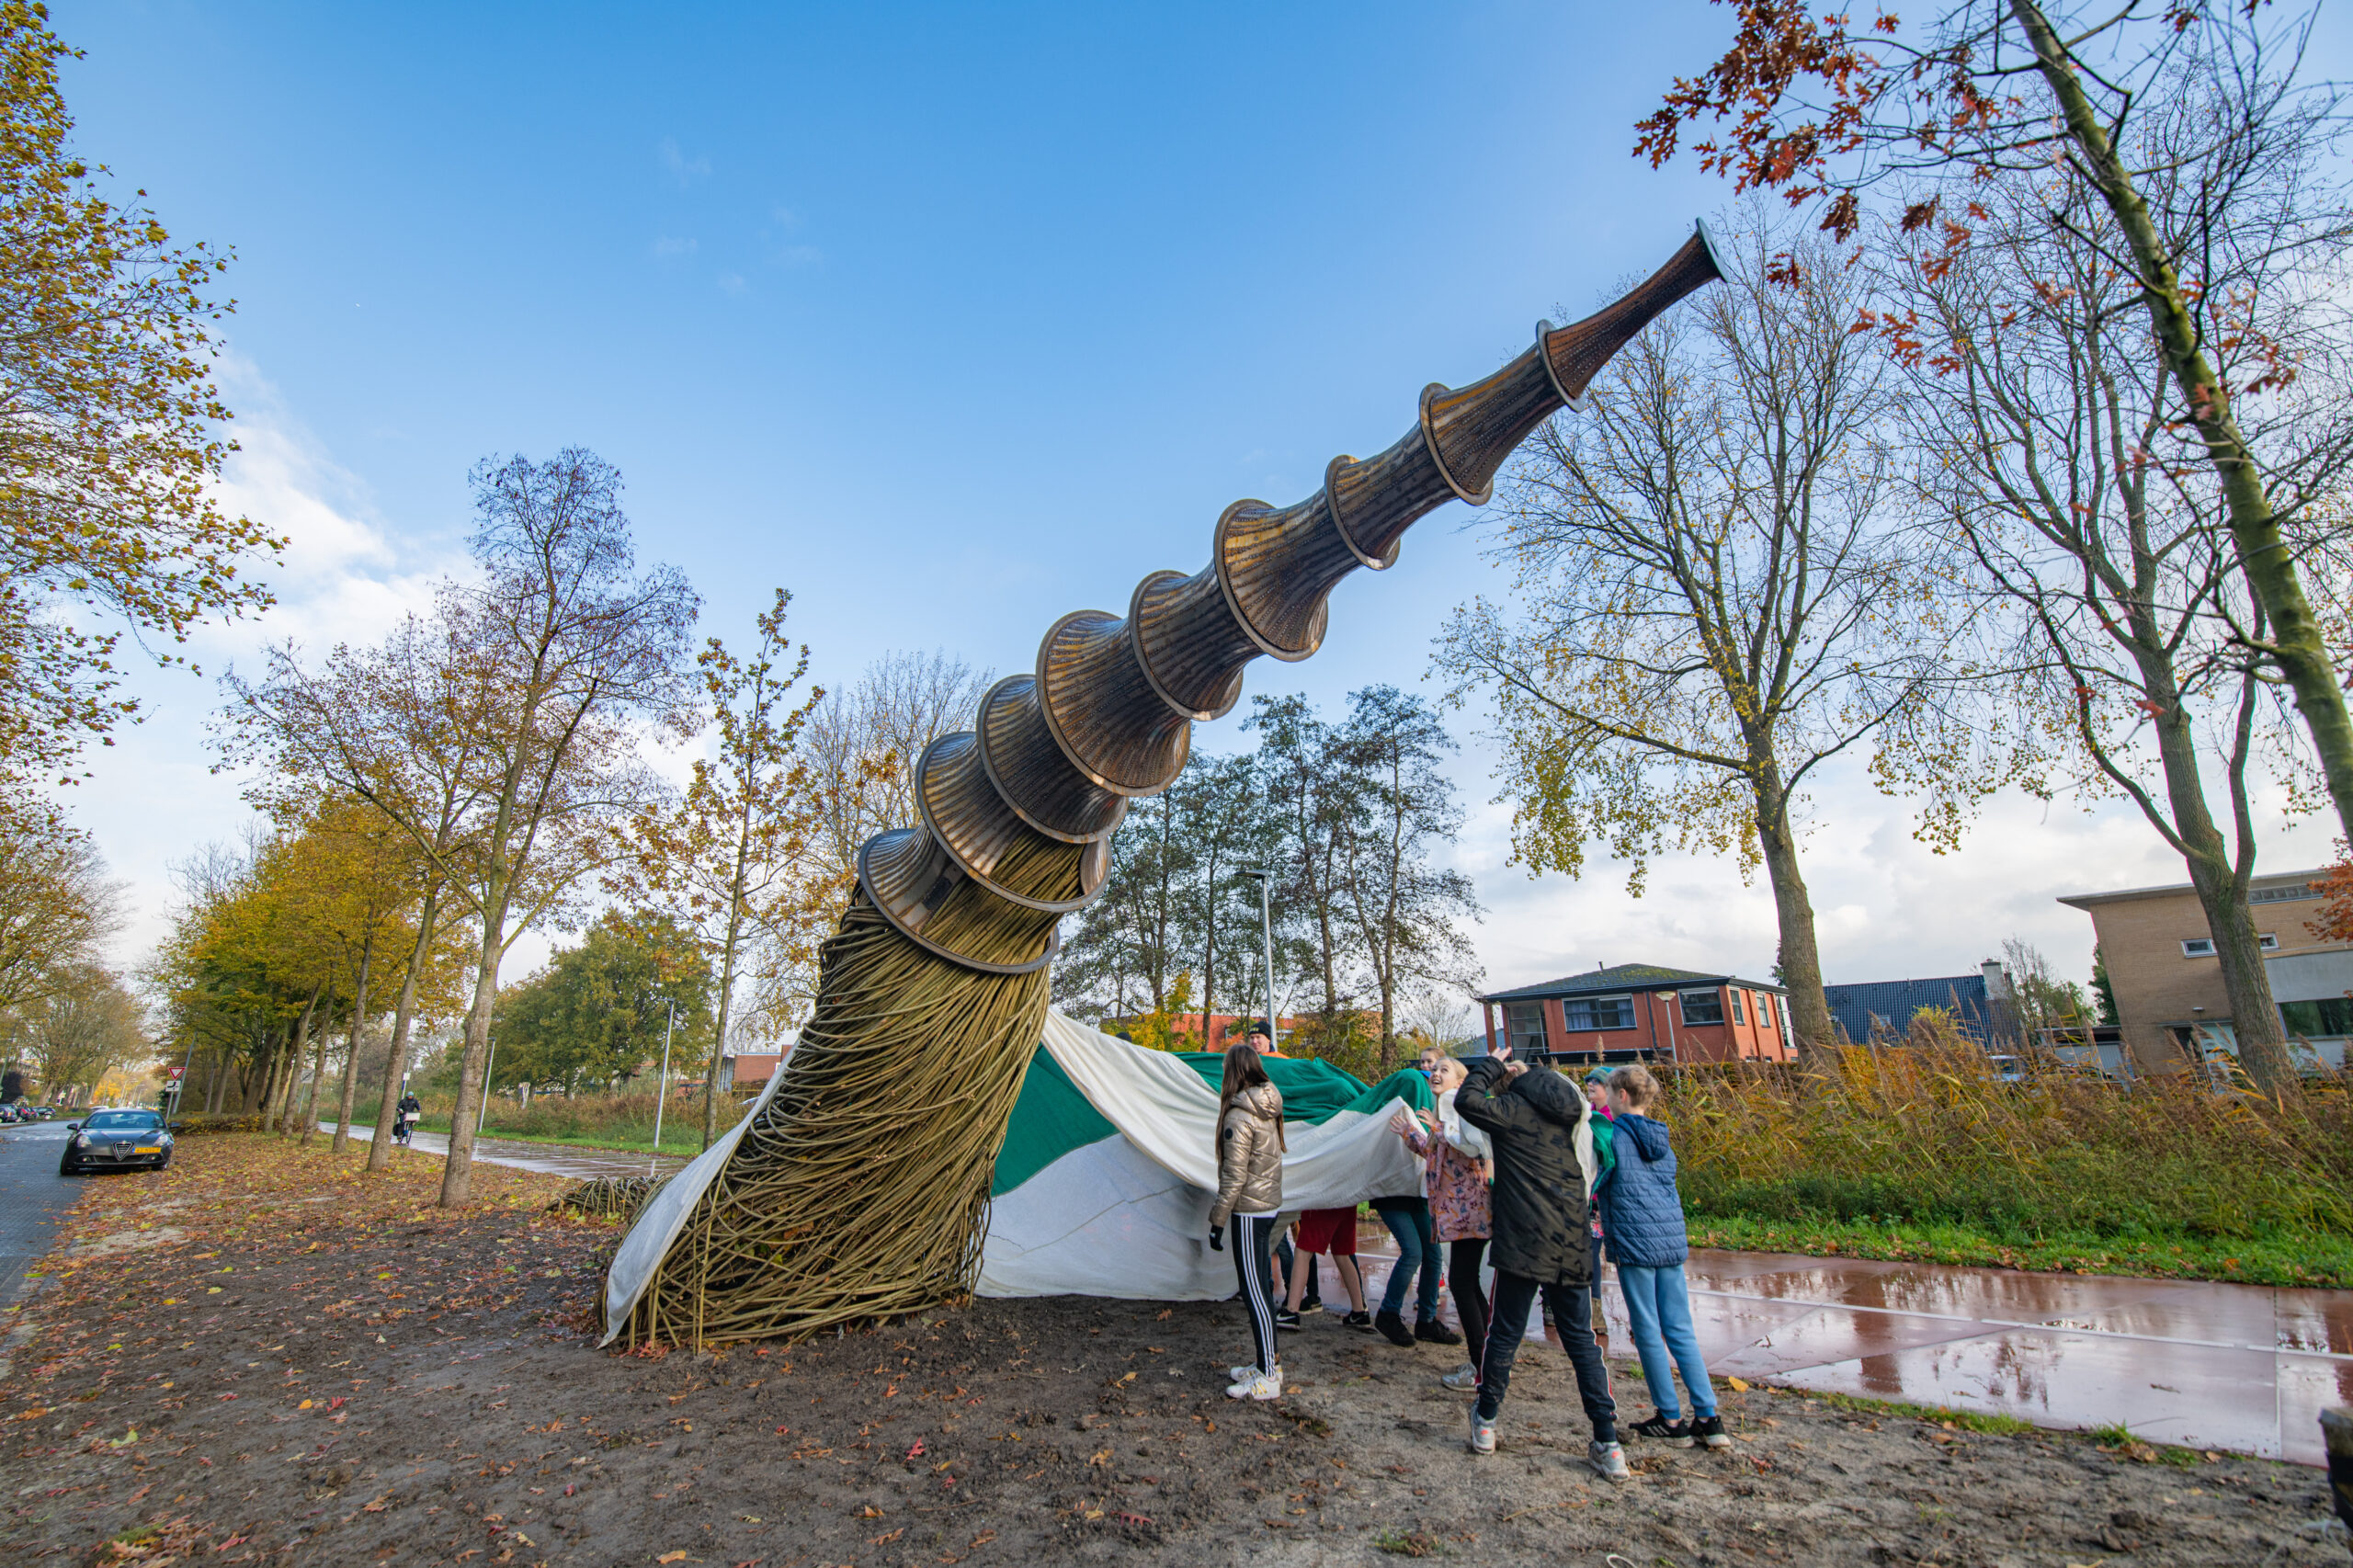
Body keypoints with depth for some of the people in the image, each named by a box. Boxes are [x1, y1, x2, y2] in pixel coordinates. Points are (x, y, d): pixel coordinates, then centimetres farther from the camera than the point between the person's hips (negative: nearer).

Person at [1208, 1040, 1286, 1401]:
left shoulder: (1239, 1116, -20)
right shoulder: (1269, 1107, 4)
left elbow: (1234, 1176, -19)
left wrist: (1218, 1221, -12)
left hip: (1249, 1210, -9)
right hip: (1270, 1204, 9)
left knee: (1253, 1290, -1)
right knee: (1258, 1286, 17)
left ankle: (1267, 1378, 5)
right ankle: (1267, 1363, 26)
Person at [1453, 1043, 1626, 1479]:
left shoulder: (1514, 1111, -8)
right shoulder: (1574, 1116, 13)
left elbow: (1468, 1099, -21)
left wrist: (1491, 1063, -7)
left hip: (1524, 1244, -6)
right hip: (1573, 1247, 6)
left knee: (1505, 1333, 7)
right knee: (1581, 1339, 12)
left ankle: (1485, 1422, 20)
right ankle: (1608, 1445, 11)